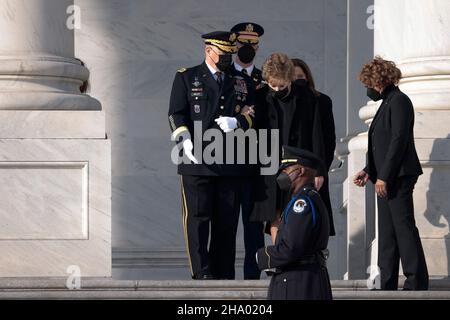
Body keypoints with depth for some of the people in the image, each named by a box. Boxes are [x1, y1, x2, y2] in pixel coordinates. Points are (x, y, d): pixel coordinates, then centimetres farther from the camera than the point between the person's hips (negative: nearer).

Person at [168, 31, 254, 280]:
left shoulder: (239, 82, 17)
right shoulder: (186, 78, 7)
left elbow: (252, 113, 16)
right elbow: (176, 114, 0)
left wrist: (237, 121, -7)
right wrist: (187, 141, -16)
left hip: (229, 163, 3)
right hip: (197, 159, -3)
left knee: (227, 220, 4)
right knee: (198, 217, -5)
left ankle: (224, 273, 9)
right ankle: (201, 271, -4)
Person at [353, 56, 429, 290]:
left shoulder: (399, 102, -9)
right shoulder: (388, 103, 20)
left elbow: (399, 140, -17)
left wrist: (384, 177, -19)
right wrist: (368, 171, 16)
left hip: (399, 176, -10)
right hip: (386, 179, 10)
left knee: (404, 227, -9)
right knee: (387, 230, 9)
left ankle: (417, 282, -8)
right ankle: (387, 285, 11)